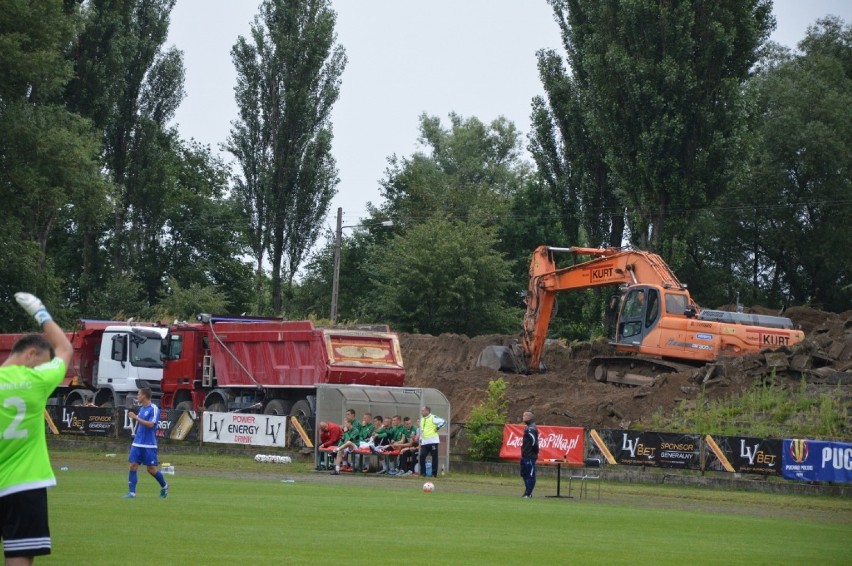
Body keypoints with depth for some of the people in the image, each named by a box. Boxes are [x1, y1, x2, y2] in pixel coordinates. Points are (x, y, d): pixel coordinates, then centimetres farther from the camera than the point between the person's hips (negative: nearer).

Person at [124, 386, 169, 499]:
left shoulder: (154, 409, -11)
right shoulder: (142, 409, 13)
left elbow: (150, 424, -22)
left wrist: (136, 418, -23)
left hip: (149, 445, -7)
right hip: (137, 443, 7)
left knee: (152, 469, 0)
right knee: (133, 466, -3)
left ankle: (164, 486, 24)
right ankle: (132, 492, -2)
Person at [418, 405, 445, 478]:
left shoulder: (433, 418, -7)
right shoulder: (422, 419, 18)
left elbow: (443, 422, -15)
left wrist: (437, 428, -14)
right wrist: (420, 439, 21)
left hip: (433, 441, -7)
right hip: (424, 442, 7)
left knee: (434, 458, -1)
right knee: (422, 456, -2)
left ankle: (434, 473, 3)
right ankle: (423, 472, 4)